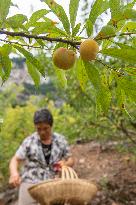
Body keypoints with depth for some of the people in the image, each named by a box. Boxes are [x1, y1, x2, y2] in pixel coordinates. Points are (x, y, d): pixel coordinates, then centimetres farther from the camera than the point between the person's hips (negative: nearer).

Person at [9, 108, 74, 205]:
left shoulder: (61, 140, 3)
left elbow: (71, 160, 9)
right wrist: (14, 173, -25)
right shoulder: (29, 141, -3)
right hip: (30, 184, -2)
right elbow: (15, 160, -3)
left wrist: (65, 164, -15)